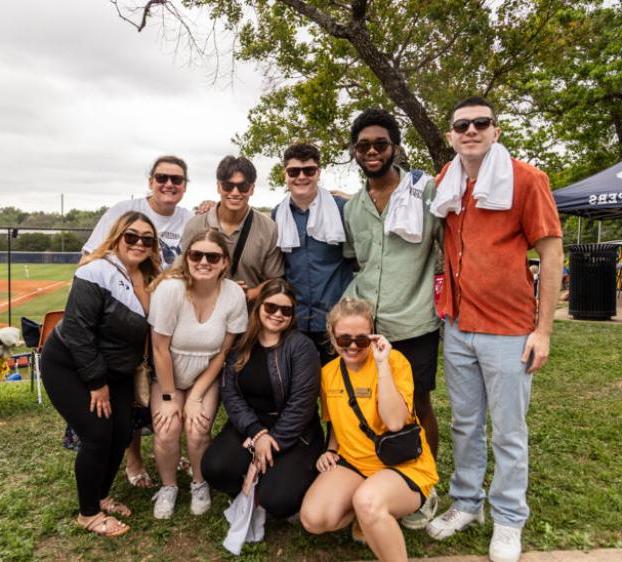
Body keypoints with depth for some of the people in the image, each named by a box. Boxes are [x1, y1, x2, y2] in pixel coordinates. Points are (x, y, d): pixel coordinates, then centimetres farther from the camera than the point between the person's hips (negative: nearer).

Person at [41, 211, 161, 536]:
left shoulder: (150, 280, -1)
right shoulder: (97, 272, -24)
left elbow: (146, 331, 10)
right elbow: (76, 330, -25)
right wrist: (97, 383, -21)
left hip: (115, 371, 7)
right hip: (68, 366, -7)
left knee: (122, 433, 5)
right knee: (98, 436, -8)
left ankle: (101, 496, 29)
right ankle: (88, 513, 13)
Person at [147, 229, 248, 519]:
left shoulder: (234, 294, -20)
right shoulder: (169, 288, -27)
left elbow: (222, 352, -10)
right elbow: (160, 348, -19)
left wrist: (196, 397, -10)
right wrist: (168, 398, -12)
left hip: (206, 377, 1)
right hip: (167, 376, -1)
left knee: (197, 432, -15)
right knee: (167, 432, -16)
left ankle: (199, 484, 18)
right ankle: (168, 487, 16)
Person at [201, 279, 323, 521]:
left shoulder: (302, 346, -10)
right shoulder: (241, 344, 3)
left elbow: (300, 403, -15)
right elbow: (229, 392, -4)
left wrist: (273, 444, -17)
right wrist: (256, 433, -17)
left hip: (294, 433, -3)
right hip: (250, 425, 4)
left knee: (276, 501, -23)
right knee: (213, 467, -22)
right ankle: (248, 494, 10)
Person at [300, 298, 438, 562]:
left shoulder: (394, 360, -14)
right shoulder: (328, 372, 3)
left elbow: (395, 422, -28)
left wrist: (382, 363, -29)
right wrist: (331, 450, 1)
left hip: (403, 465, -6)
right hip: (352, 462, 6)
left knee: (367, 502, -38)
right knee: (313, 518, -19)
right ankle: (371, 516, 9)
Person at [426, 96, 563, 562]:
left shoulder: (526, 179, -8)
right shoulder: (446, 182, 6)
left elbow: (552, 252, -8)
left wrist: (543, 329, -11)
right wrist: (443, 303, 9)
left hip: (509, 330, -4)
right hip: (456, 327, 5)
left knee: (508, 432, 7)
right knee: (466, 425, 16)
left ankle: (509, 520, 24)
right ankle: (466, 502, 33)